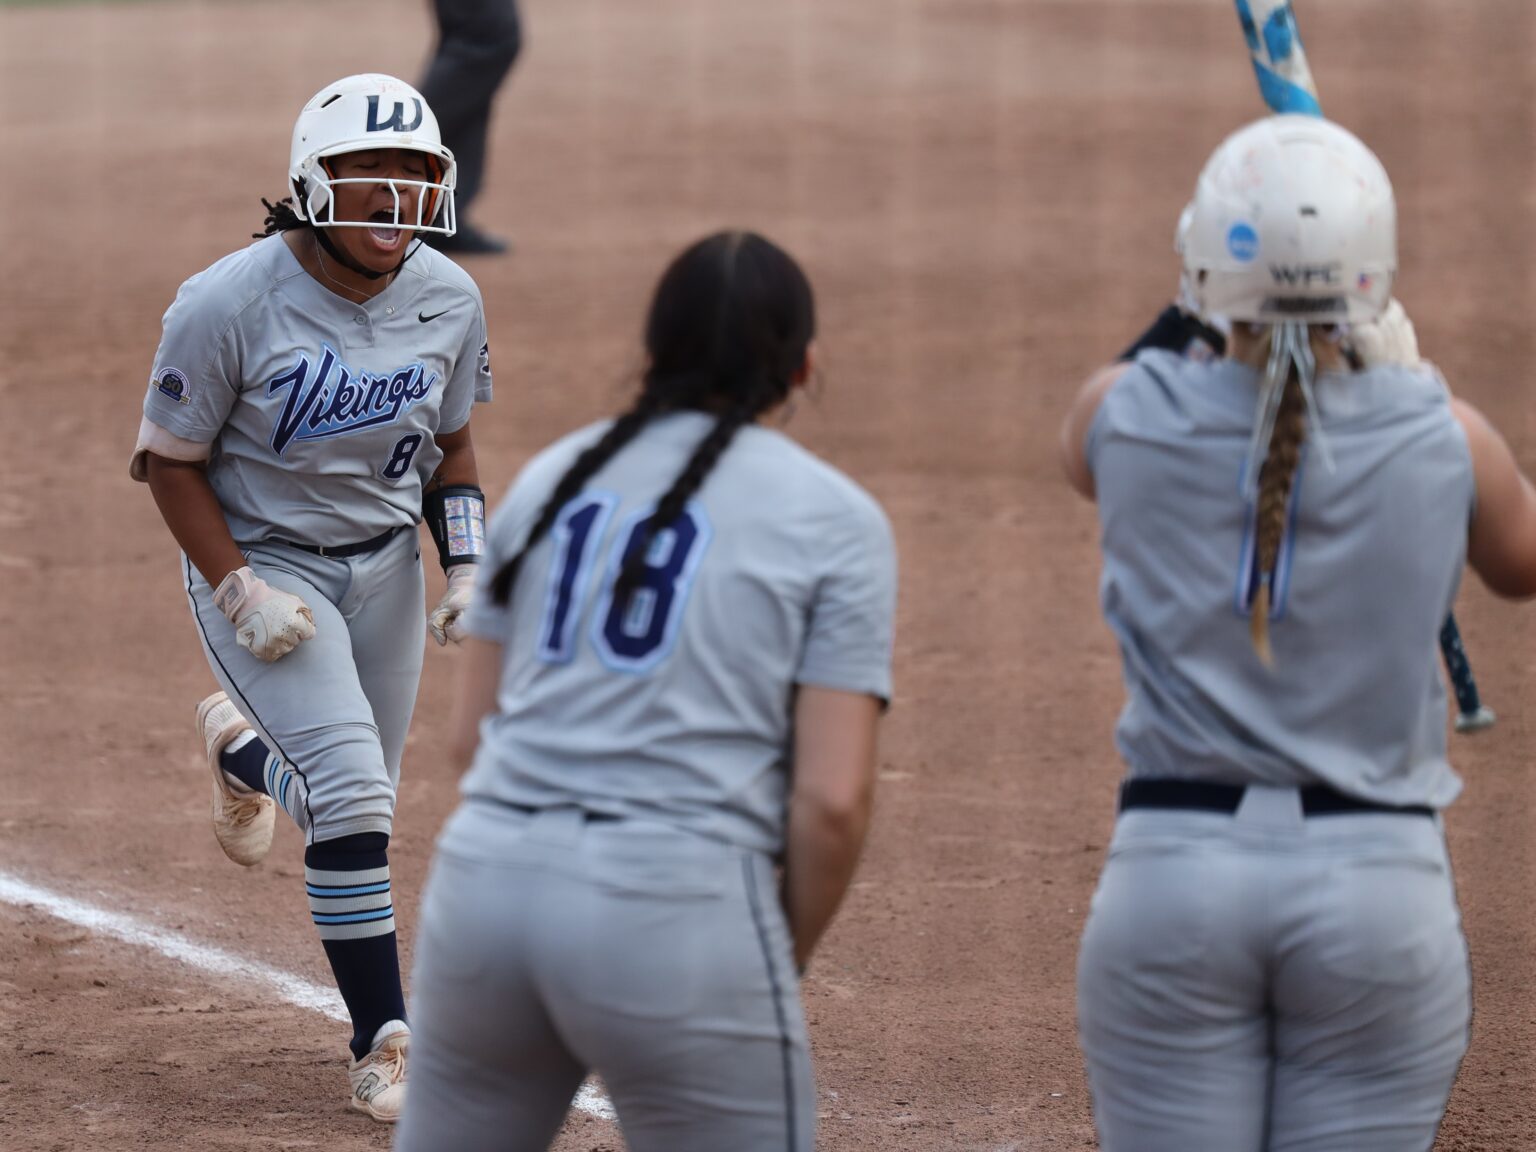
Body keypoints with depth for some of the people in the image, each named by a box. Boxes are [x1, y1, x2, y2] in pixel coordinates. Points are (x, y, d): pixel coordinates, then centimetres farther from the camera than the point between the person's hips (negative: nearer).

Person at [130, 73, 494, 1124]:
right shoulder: (229, 305, -22)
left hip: (384, 566, 5)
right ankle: (385, 1045, -9)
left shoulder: (448, 300, -7)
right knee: (353, 798, -19)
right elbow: (170, 458, -13)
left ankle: (244, 750, 48)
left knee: (361, 814, 13)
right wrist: (239, 594, -20)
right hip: (258, 559, -5)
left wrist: (469, 571, -4)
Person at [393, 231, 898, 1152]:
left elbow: (472, 734, 14)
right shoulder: (833, 521, 2)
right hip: (677, 901, -5)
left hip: (486, 876, 5)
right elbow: (832, 798, -7)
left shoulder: (553, 477, 16)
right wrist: (788, 962, 7)